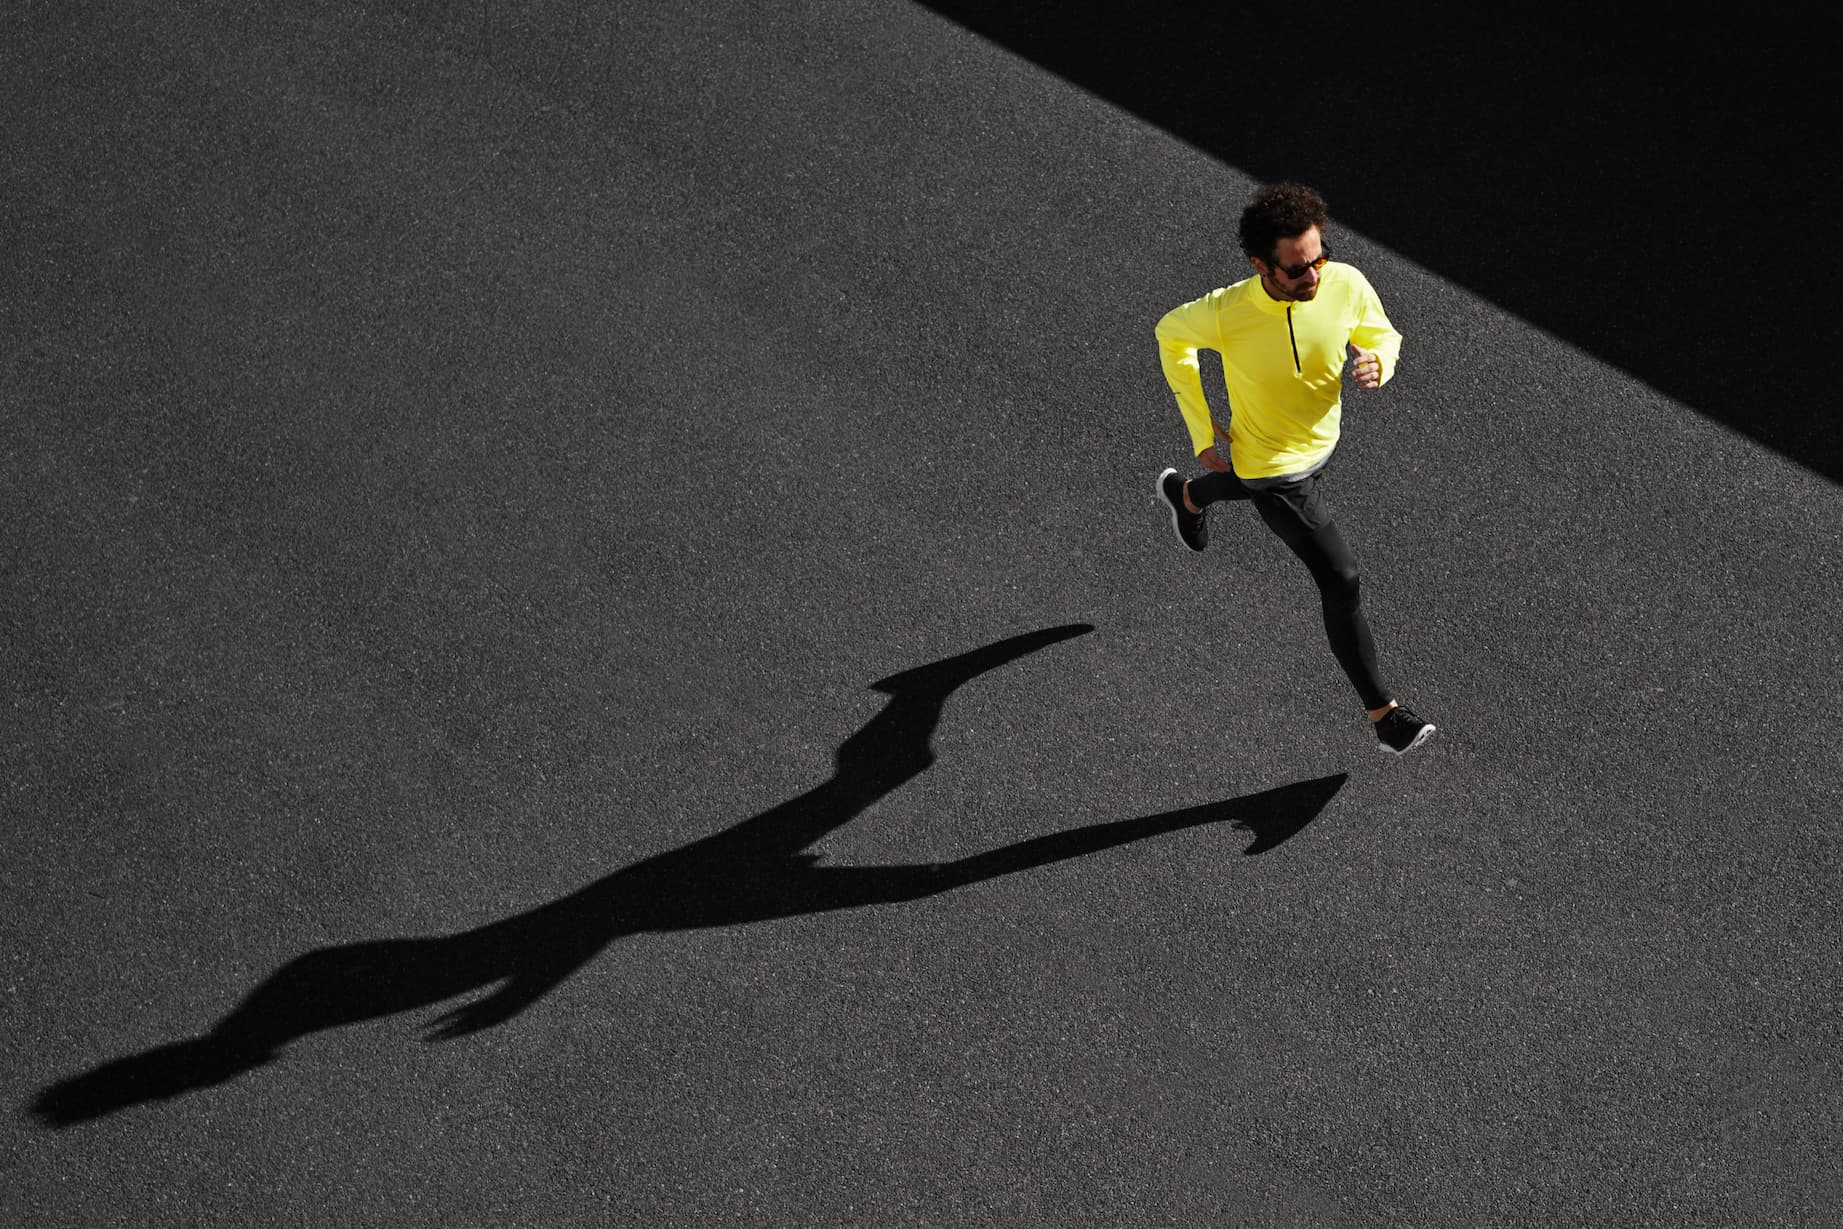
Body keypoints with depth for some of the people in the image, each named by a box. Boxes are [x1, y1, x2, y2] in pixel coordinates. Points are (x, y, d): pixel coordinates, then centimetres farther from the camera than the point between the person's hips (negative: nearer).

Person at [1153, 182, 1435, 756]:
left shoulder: (1346, 284, -24)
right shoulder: (1225, 314, -33)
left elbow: (1383, 335, -3)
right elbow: (1171, 334, -9)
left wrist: (1377, 363, -29)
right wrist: (1201, 428, -9)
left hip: (1322, 441, 6)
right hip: (1271, 464, -6)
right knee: (1341, 579, -8)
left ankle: (1187, 494, 73)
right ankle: (1383, 714, 8)